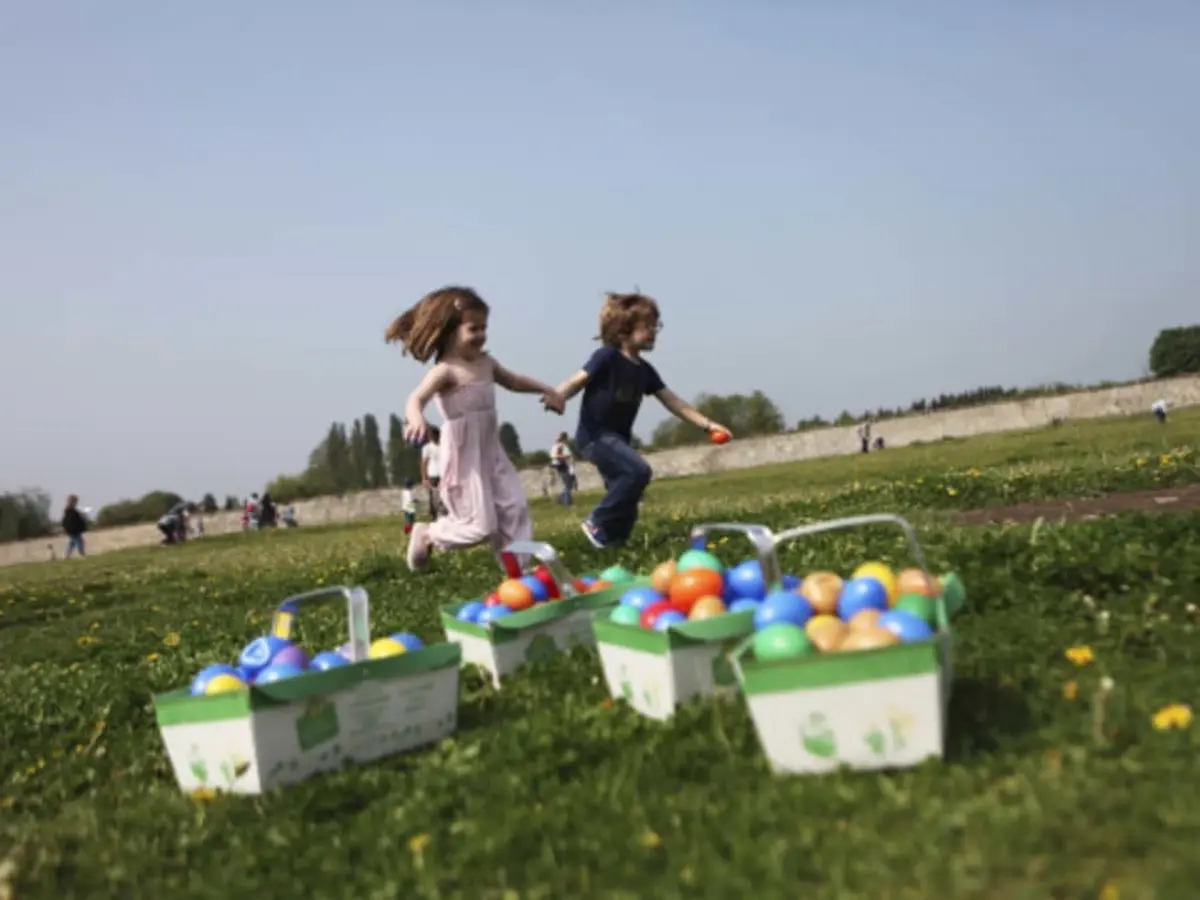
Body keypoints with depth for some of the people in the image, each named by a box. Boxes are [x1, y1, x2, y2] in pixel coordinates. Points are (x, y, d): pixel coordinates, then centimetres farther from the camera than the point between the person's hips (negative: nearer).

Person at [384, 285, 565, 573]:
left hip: (491, 452, 8)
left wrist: (546, 390, 25)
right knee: (479, 525, -4)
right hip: (463, 457, -8)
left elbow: (513, 381, 28)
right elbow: (416, 399, -31)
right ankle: (426, 534, 19)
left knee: (515, 507, 5)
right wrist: (416, 419, -53)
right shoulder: (445, 371, -17)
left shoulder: (485, 362, 8)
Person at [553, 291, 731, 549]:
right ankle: (597, 522, -13)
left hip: (618, 438, 9)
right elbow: (576, 382, -19)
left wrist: (707, 424, 4)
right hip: (595, 435, -9)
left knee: (627, 506, 8)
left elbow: (673, 402, 10)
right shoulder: (607, 357, -13)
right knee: (638, 471, -27)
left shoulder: (644, 370, 8)